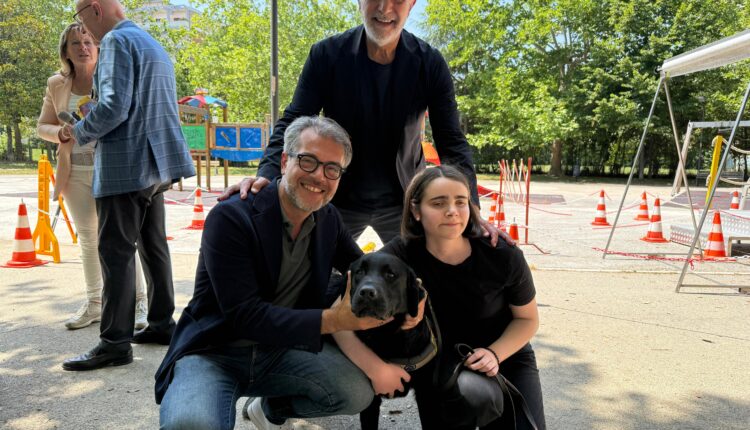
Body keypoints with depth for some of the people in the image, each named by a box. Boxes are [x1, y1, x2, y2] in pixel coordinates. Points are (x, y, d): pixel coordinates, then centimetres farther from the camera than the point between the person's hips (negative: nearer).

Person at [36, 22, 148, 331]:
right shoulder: (56, 85, 6)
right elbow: (42, 126, 11)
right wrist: (61, 132, -12)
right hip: (76, 172, 4)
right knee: (88, 238, 11)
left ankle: (138, 302, 7)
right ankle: (94, 303, 24)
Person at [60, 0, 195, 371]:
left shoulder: (117, 41, -9)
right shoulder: (154, 45, 19)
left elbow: (115, 106, -21)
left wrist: (79, 133, -5)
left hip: (125, 166, -9)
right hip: (155, 162, 9)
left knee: (116, 253, -6)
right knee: (153, 245, 13)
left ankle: (115, 342, -2)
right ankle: (162, 324, 20)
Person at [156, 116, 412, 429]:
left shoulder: (328, 219, 1)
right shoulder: (230, 218, -19)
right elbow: (244, 315, -25)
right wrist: (333, 319, -33)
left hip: (280, 350, 6)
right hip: (214, 354, -6)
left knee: (359, 390, -16)